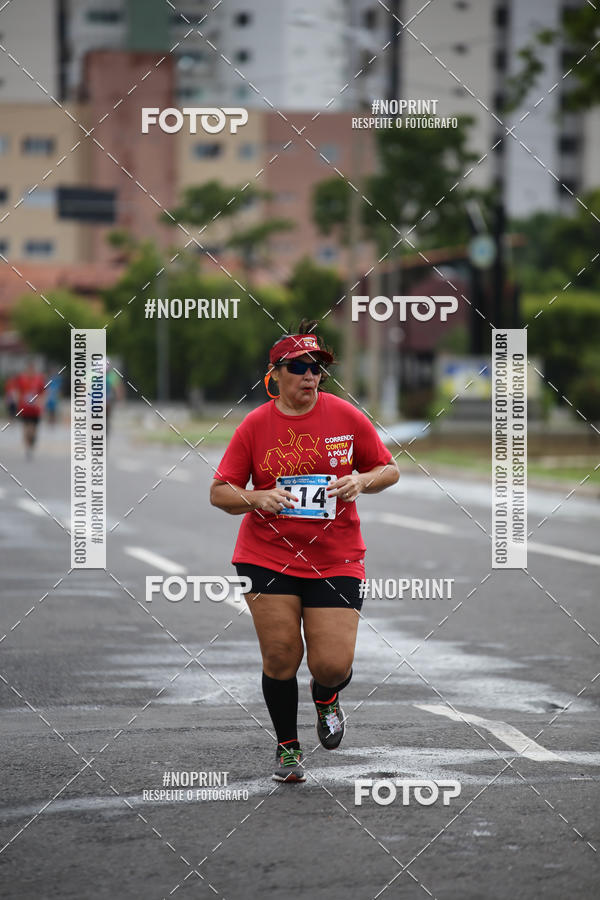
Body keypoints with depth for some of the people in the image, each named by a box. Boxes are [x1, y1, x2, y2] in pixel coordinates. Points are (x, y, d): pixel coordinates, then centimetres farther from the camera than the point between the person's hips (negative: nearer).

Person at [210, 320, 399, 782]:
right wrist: (258, 499, -18)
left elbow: (389, 469, 8)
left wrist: (361, 481, -13)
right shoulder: (255, 425, -3)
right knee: (280, 656, -3)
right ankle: (287, 746, 21)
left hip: (336, 558, 0)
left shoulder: (346, 416, -1)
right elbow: (220, 492, 1)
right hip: (267, 556, 0)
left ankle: (326, 698, 31)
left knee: (332, 665, -8)